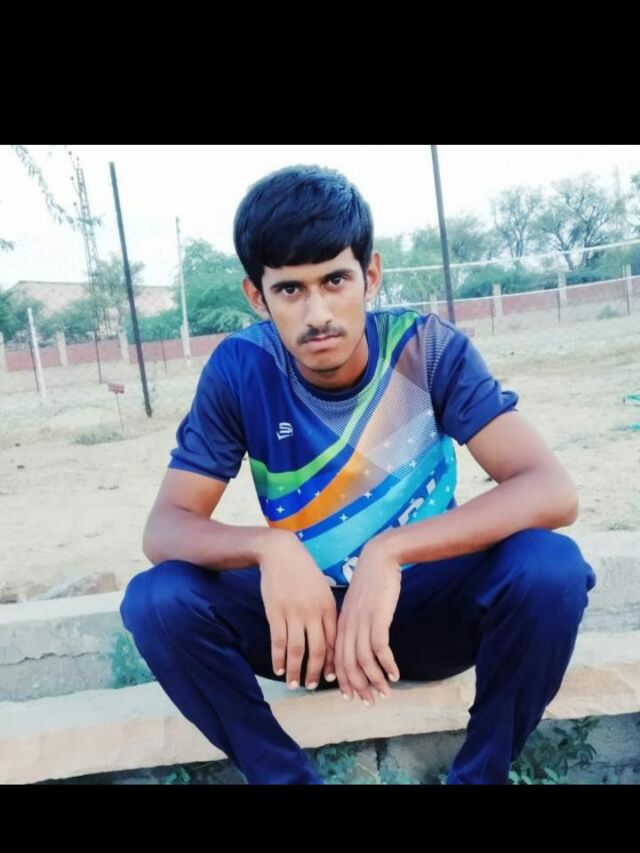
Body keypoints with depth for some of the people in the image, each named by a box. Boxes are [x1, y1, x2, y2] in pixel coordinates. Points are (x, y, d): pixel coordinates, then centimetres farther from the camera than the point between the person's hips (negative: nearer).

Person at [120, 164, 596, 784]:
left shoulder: (428, 349, -15)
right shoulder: (240, 368, -13)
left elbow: (552, 492, -24)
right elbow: (164, 527, -14)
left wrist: (390, 552, -36)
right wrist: (269, 548, -34)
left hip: (428, 606, 0)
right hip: (309, 614, 1)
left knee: (550, 564, -29)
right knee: (156, 600, -23)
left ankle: (478, 776, -3)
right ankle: (287, 778, -1)